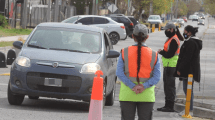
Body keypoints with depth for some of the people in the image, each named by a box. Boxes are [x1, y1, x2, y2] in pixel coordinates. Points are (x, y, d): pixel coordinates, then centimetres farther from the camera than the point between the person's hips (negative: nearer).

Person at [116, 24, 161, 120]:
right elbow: (157, 76, -8)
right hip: (147, 96, 0)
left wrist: (132, 86, -13)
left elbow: (119, 73, -9)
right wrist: (144, 86, -14)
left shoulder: (124, 52, -1)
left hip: (127, 95, 0)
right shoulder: (153, 55, -1)